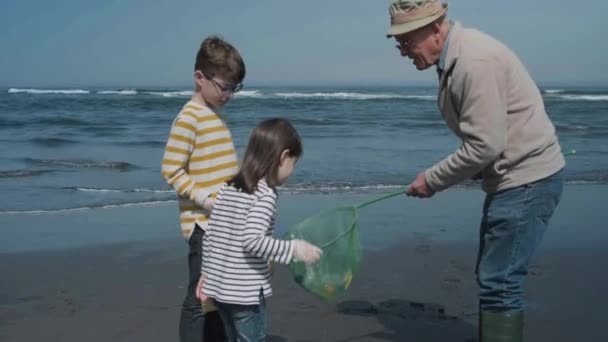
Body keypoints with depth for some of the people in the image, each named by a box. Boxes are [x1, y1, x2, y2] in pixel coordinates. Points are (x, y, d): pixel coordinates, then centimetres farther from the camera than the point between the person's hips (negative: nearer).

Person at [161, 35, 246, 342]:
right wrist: (205, 201, -22)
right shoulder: (189, 118, -13)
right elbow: (171, 170, -16)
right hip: (203, 224, -8)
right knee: (200, 298, -2)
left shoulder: (217, 115, 12)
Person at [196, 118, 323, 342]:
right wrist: (294, 248, -19)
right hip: (245, 292, -8)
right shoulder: (265, 194, -15)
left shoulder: (228, 188, 7)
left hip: (220, 287, 8)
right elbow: (253, 240, -27)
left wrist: (207, 273, 19)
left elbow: (210, 235, 10)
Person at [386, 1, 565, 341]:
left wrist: (432, 180, -14)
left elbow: (486, 145, -24)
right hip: (514, 177, 10)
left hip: (527, 179, -10)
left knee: (500, 283, -8)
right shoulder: (455, 57, 9)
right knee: (493, 277, 18)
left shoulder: (474, 61, -22)